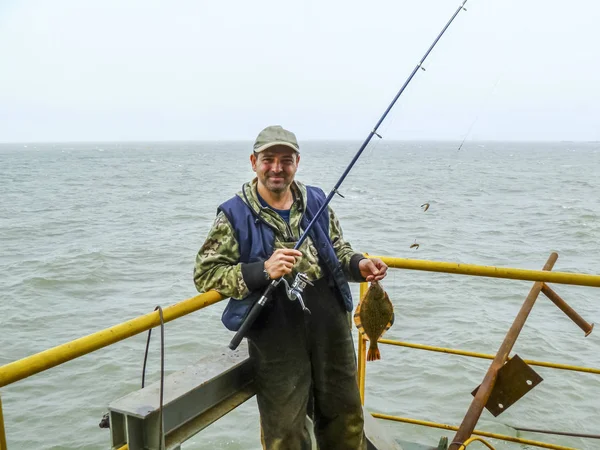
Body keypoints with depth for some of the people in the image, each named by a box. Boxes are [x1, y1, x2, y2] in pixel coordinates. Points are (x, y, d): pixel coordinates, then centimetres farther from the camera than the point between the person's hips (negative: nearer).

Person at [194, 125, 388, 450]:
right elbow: (204, 274, -10)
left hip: (331, 322, 4)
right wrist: (262, 270, -24)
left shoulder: (316, 201, 5)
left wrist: (358, 264, -6)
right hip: (275, 331, -4)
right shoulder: (235, 215, -7)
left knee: (345, 414, 19)